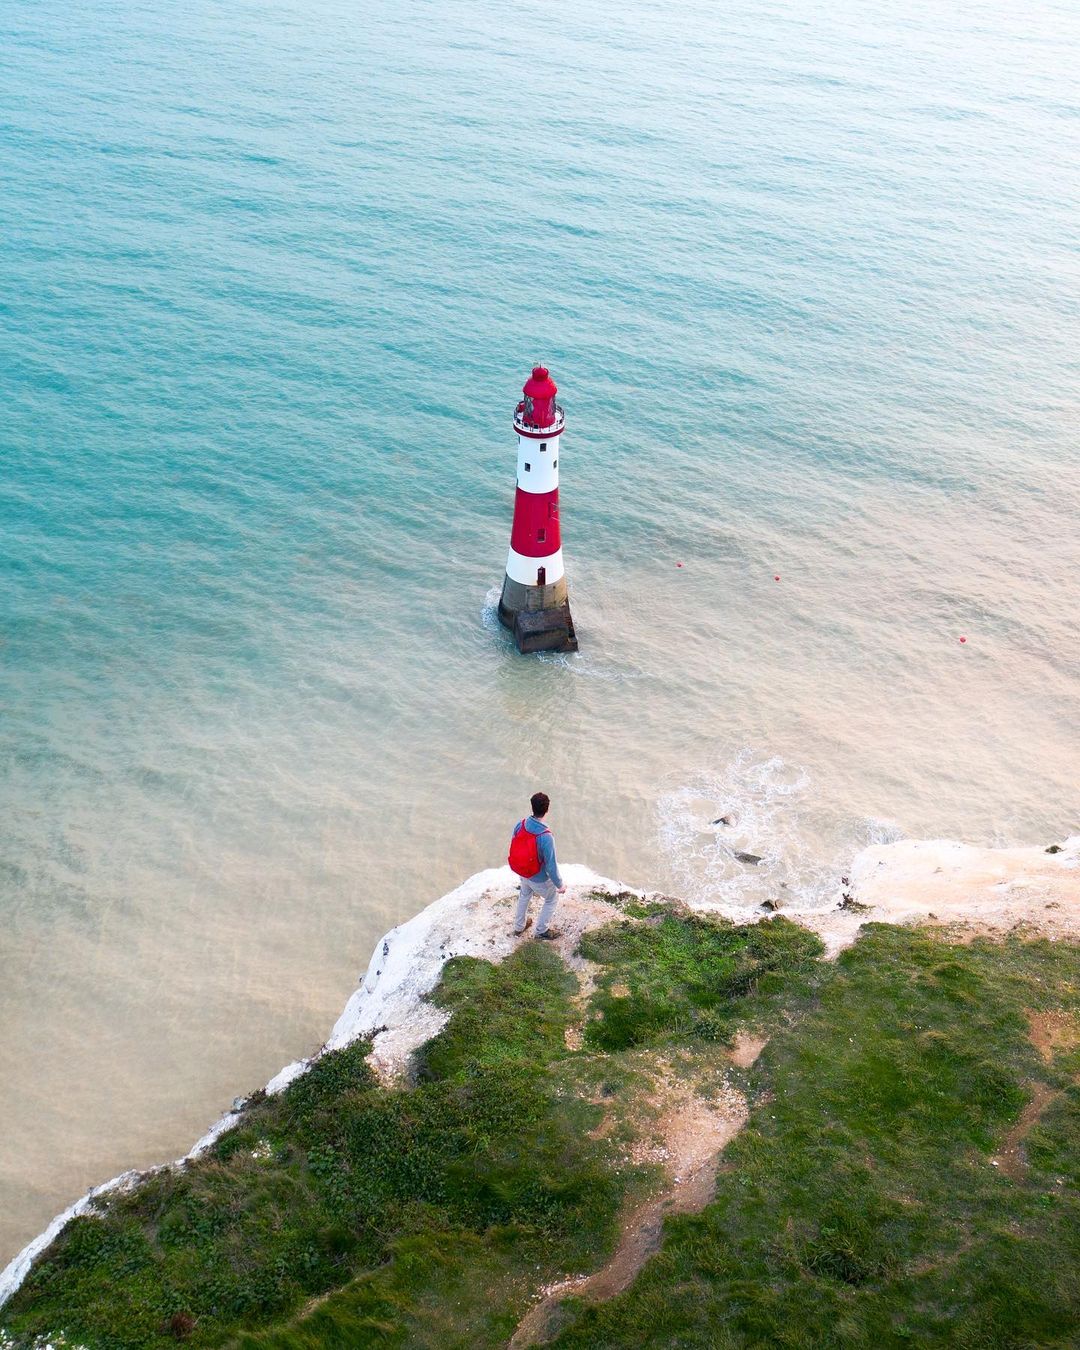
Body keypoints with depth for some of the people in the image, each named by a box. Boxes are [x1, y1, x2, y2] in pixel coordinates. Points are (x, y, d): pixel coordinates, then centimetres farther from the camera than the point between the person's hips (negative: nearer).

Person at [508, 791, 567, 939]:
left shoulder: (520, 825, -18)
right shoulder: (546, 837, -37)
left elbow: (515, 848, 0)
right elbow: (551, 866, -28)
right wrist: (560, 885, -12)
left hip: (521, 873, 5)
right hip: (539, 878, -5)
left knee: (524, 895, 34)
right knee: (552, 899, 25)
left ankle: (519, 926, 52)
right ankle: (542, 930, 40)